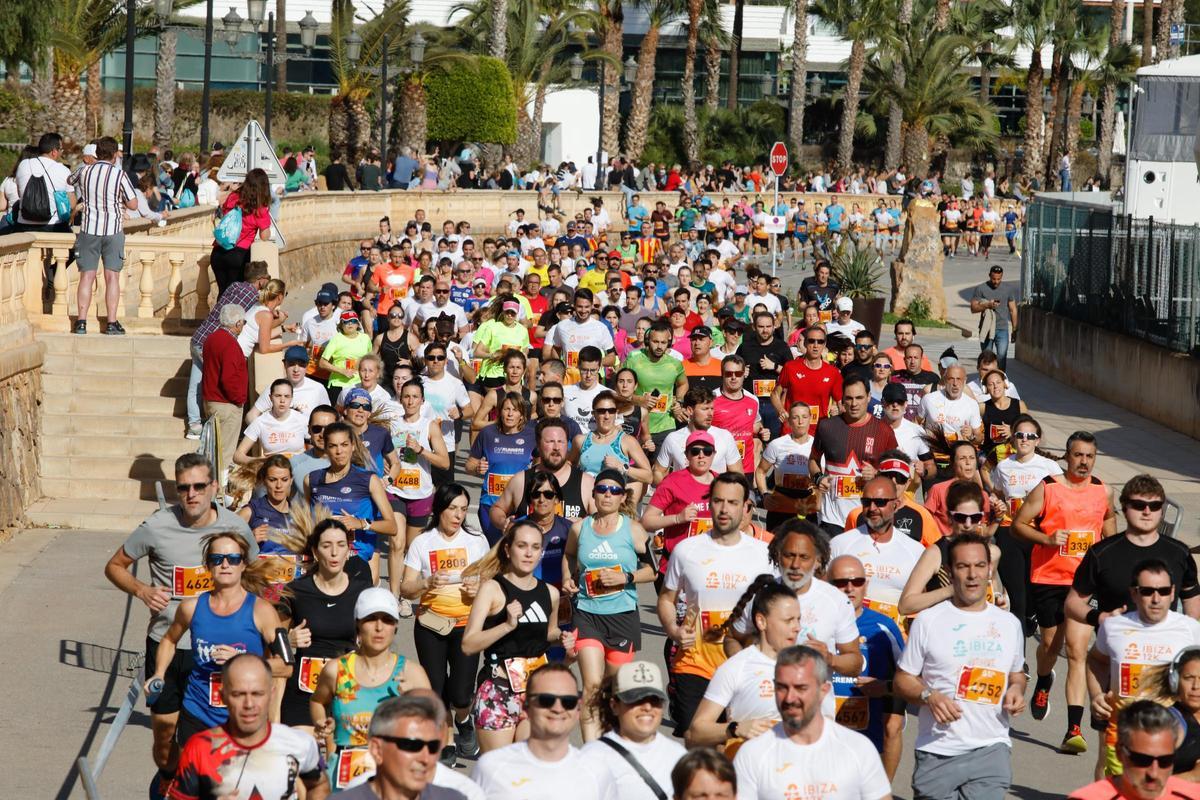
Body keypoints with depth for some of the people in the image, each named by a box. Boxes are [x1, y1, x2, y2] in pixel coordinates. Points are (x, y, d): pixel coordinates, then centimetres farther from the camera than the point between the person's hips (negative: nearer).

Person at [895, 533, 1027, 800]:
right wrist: (928, 696, -16)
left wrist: (1017, 689, 1)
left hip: (991, 749, 2)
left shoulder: (1009, 624, 11)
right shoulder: (928, 621, 1)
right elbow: (902, 679, 4)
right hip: (938, 752, -1)